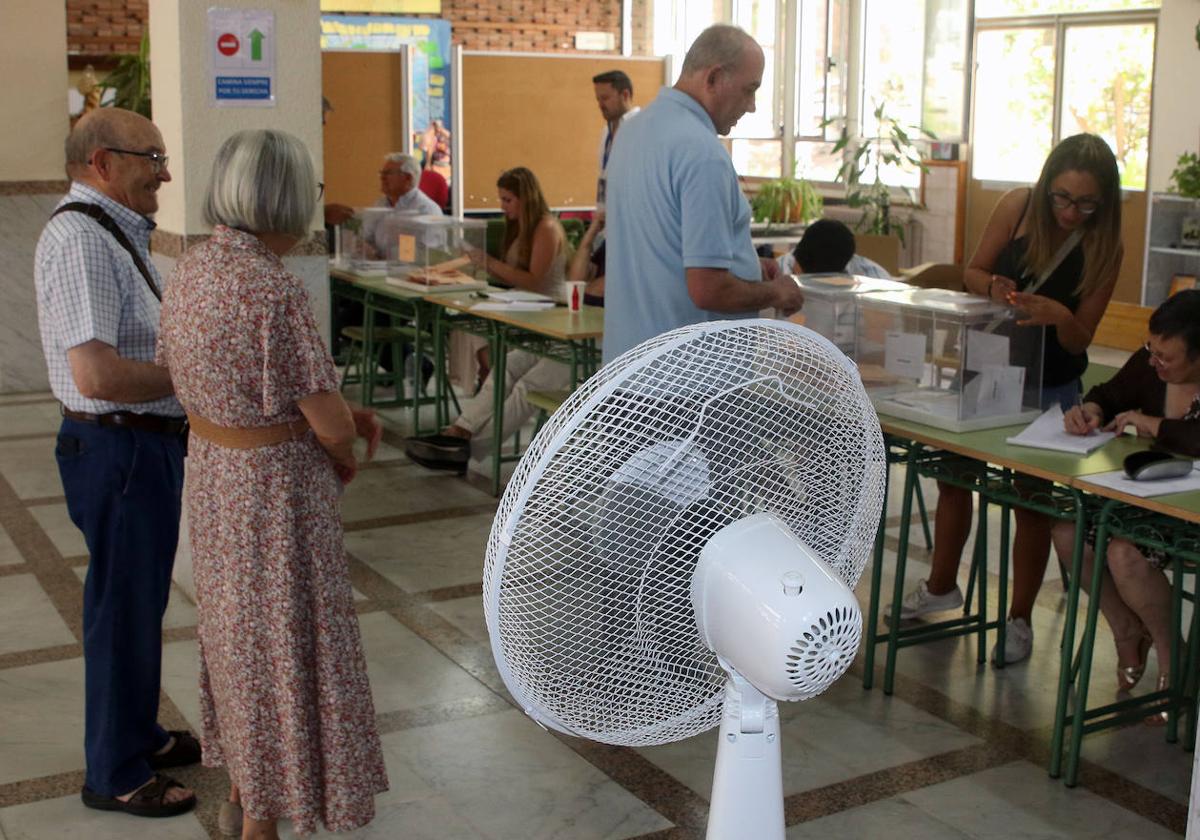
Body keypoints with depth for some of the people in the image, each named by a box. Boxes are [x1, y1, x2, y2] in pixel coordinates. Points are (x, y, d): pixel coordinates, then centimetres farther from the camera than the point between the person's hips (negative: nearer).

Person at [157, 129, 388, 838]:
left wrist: (341, 416, 5)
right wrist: (347, 460, 0)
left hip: (211, 474, 9)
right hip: (276, 484, -8)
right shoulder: (275, 287, -25)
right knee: (283, 638, 7)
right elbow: (328, 422, -22)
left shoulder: (193, 267, 1)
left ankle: (241, 781, 43)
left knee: (237, 623, 24)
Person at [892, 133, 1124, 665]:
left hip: (1048, 387, -3)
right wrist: (994, 288, -26)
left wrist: (1059, 315, -35)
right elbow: (972, 273, -3)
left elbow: (1079, 339, -12)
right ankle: (941, 587, 36)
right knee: (953, 474, 13)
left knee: (1031, 501, 5)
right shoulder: (1018, 207, -12)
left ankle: (1019, 619, 21)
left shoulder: (1103, 248, -15)